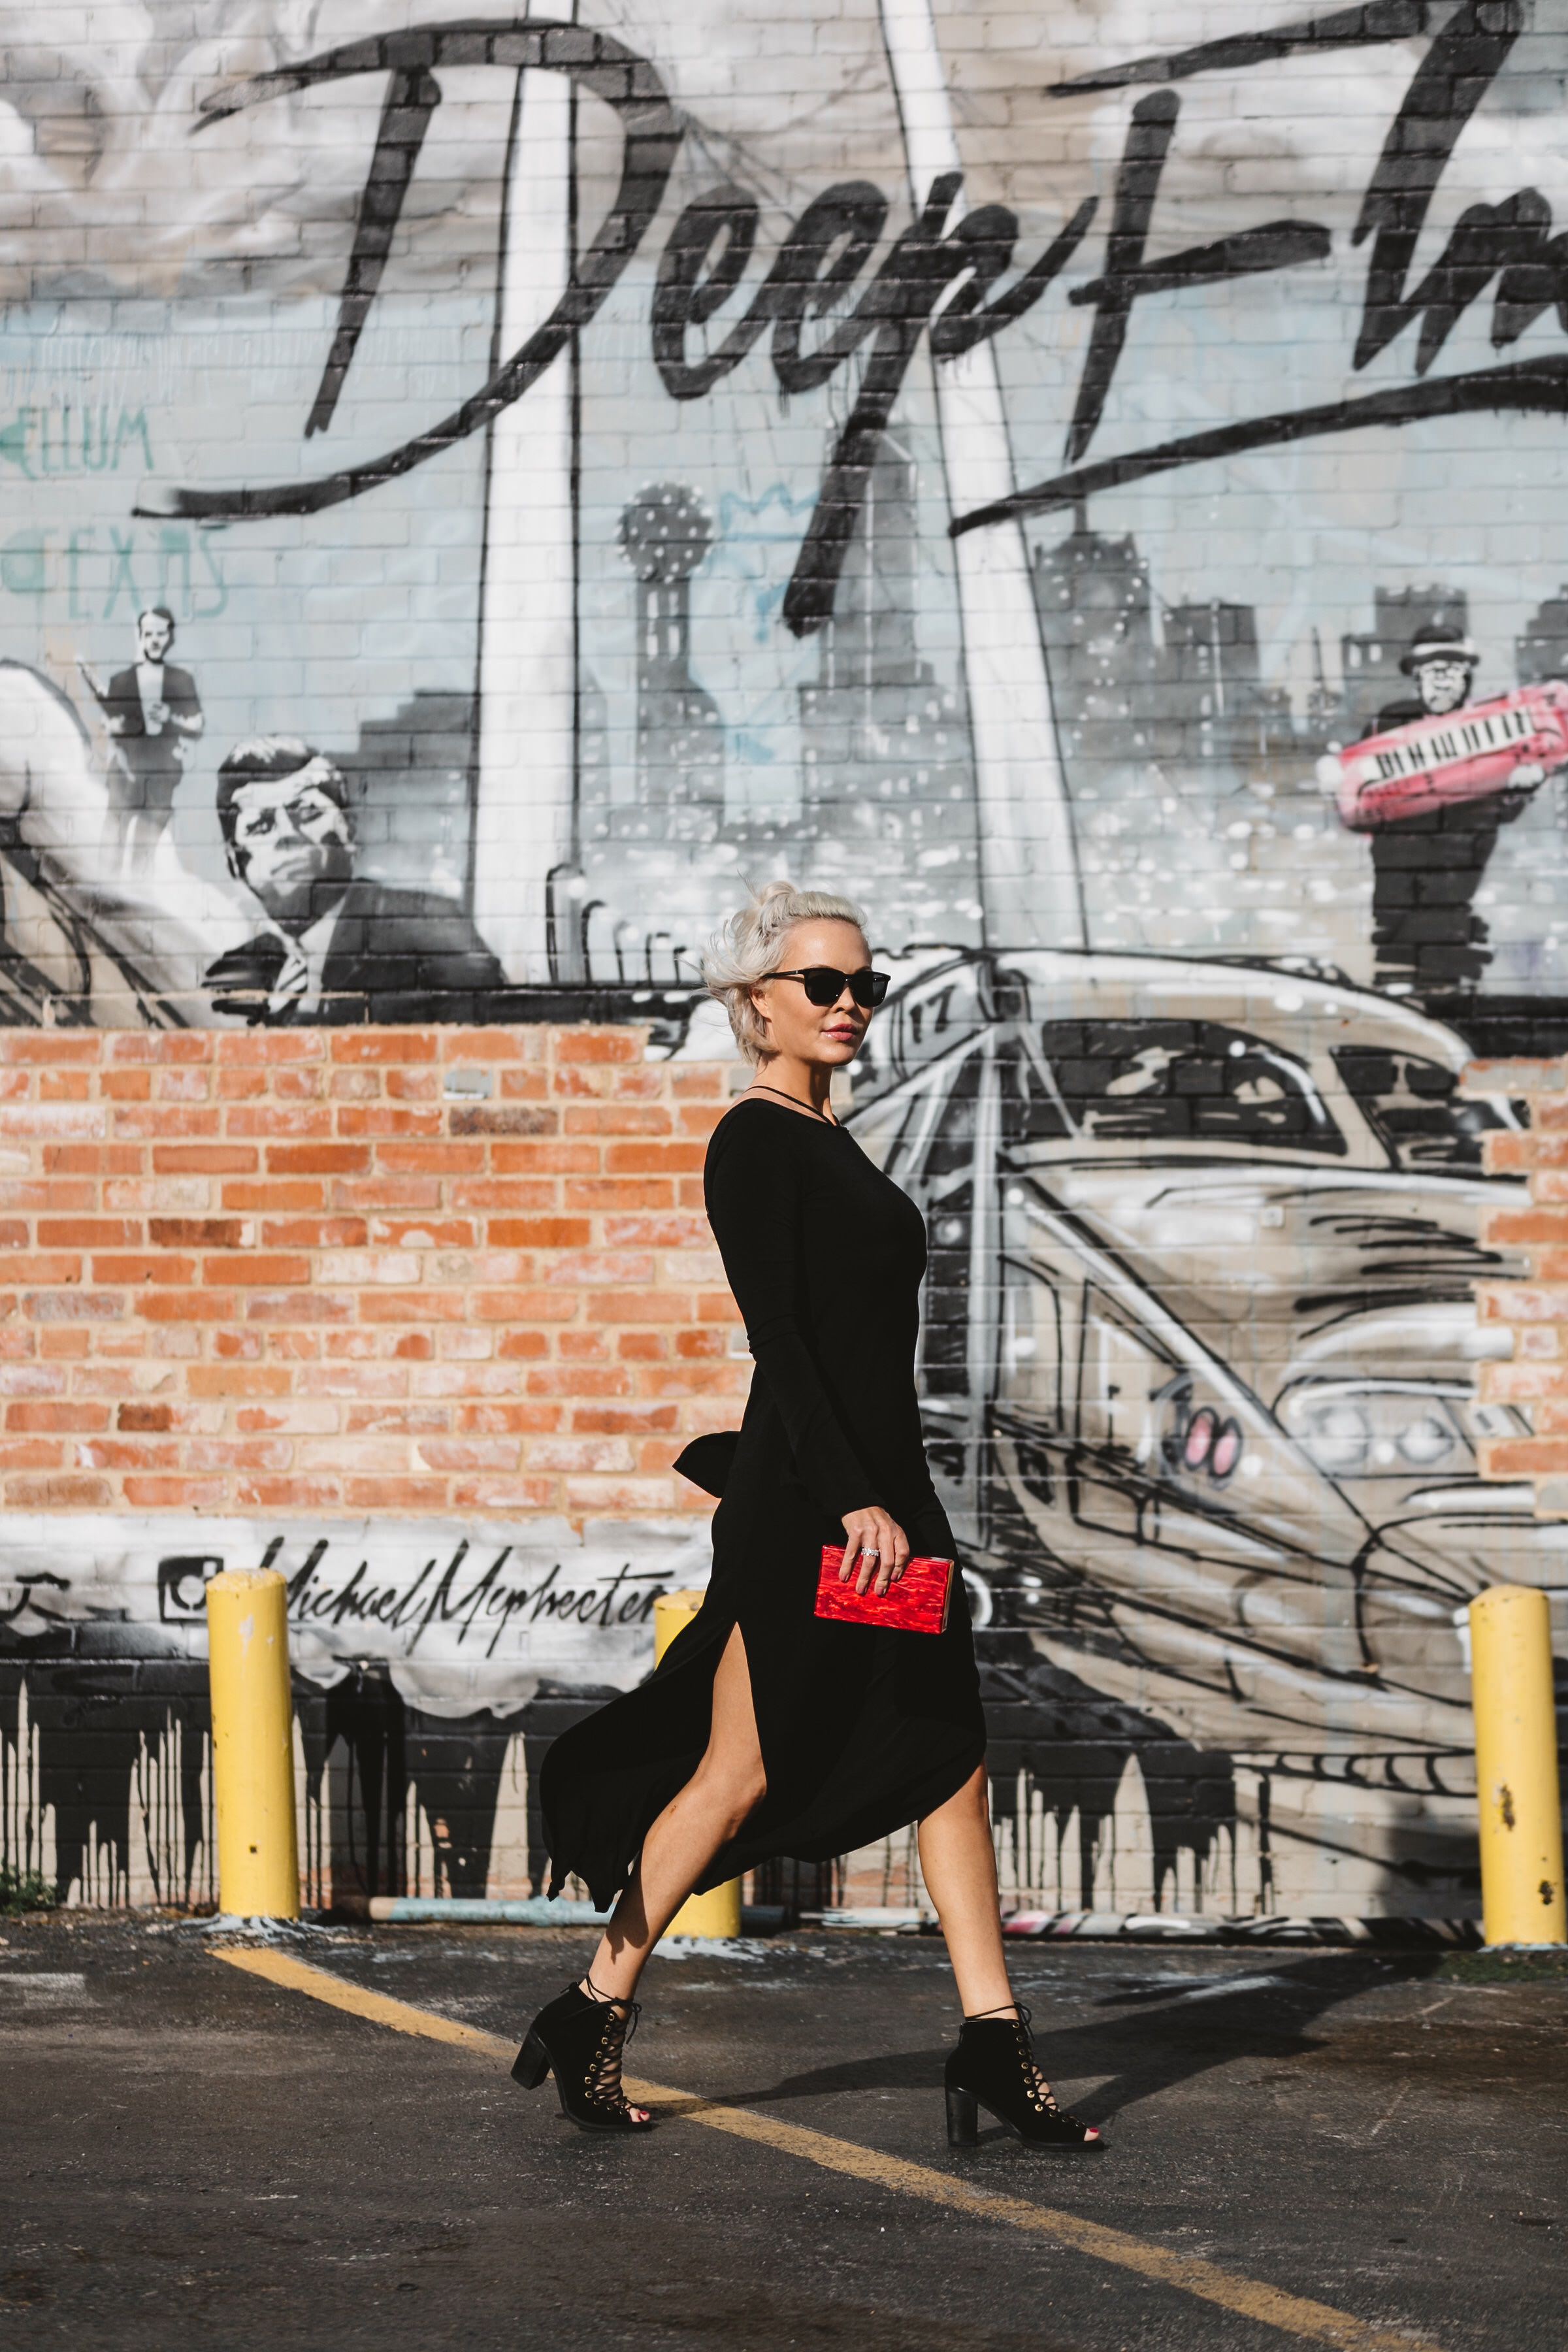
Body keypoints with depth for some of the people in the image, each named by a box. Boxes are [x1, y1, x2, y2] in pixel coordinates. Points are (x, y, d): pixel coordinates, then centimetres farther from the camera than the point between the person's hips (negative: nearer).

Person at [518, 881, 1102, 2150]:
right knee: (743, 1774, -4)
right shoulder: (755, 1142, -9)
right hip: (805, 1497, -9)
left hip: (884, 1488, 9)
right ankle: (592, 2018, 9)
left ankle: (994, 2046, 6)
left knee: (951, 1753, 4)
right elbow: (778, 1337, -17)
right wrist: (852, 1499, -23)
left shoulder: (832, 1143, 18)